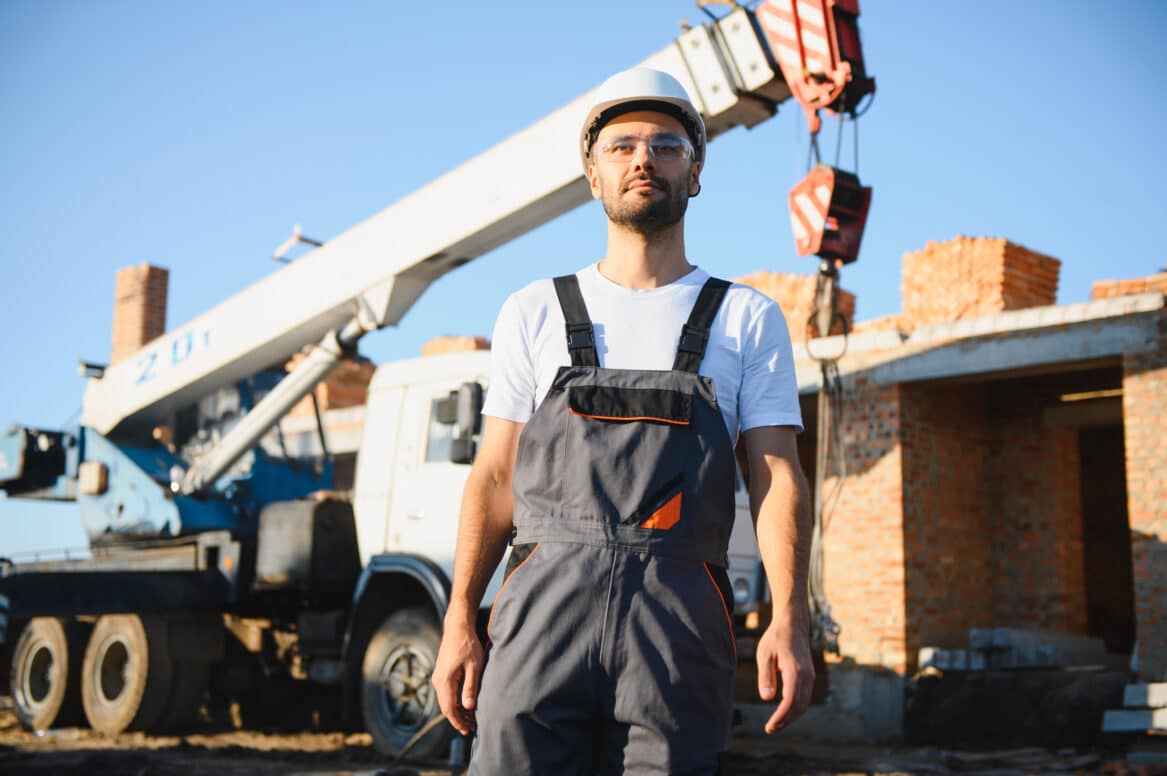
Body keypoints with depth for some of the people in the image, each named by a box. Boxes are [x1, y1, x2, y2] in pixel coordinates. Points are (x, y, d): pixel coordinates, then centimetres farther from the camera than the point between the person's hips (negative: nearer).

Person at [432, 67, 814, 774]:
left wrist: (789, 621, -10)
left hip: (679, 615, 0)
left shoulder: (748, 319, 13)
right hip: (544, 604, 1)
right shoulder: (535, 313, 15)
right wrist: (459, 623, 3)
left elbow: (777, 476, 4)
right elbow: (495, 477, 12)